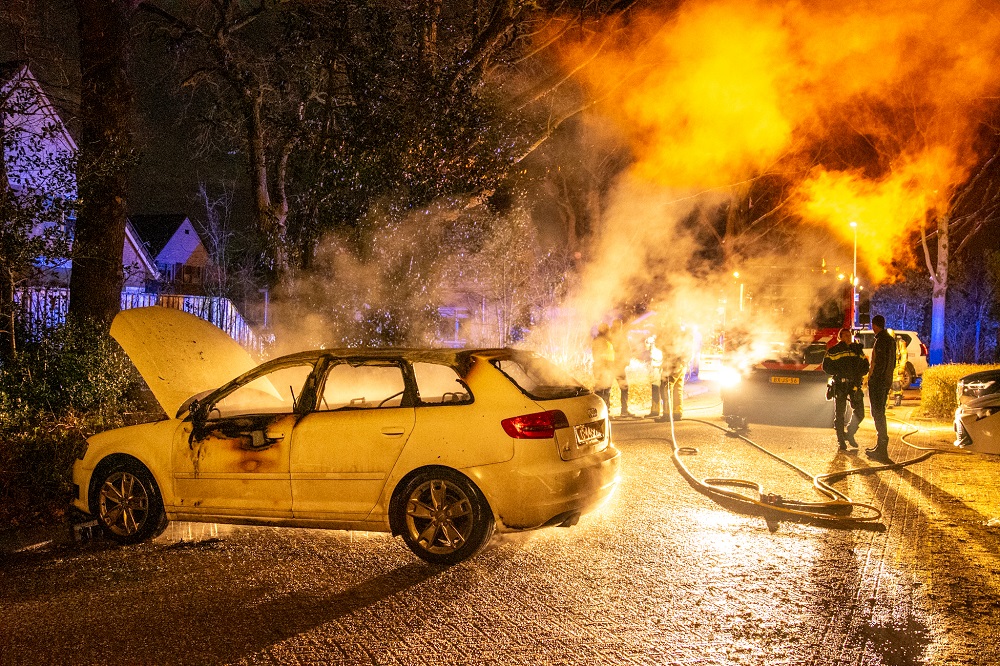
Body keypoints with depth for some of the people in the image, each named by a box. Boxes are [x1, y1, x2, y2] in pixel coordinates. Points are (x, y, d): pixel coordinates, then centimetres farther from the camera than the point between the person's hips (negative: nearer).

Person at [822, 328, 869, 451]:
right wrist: (839, 374, -13)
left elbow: (865, 366, 18)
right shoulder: (833, 351, 3)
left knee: (859, 412, -1)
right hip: (840, 385, -3)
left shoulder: (858, 350, 14)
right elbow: (826, 367, -1)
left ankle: (849, 434, 21)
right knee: (839, 414, -1)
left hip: (855, 385, 3)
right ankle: (841, 440, 7)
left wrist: (860, 373, -3)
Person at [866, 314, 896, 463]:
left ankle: (882, 449, -8)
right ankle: (880, 446, 24)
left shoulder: (881, 340, -16)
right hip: (886, 381, 10)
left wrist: (873, 379, -19)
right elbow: (893, 363, 20)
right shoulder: (890, 340, 15)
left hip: (878, 382, -10)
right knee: (880, 413, 17)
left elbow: (880, 363, -22)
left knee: (878, 414, -7)